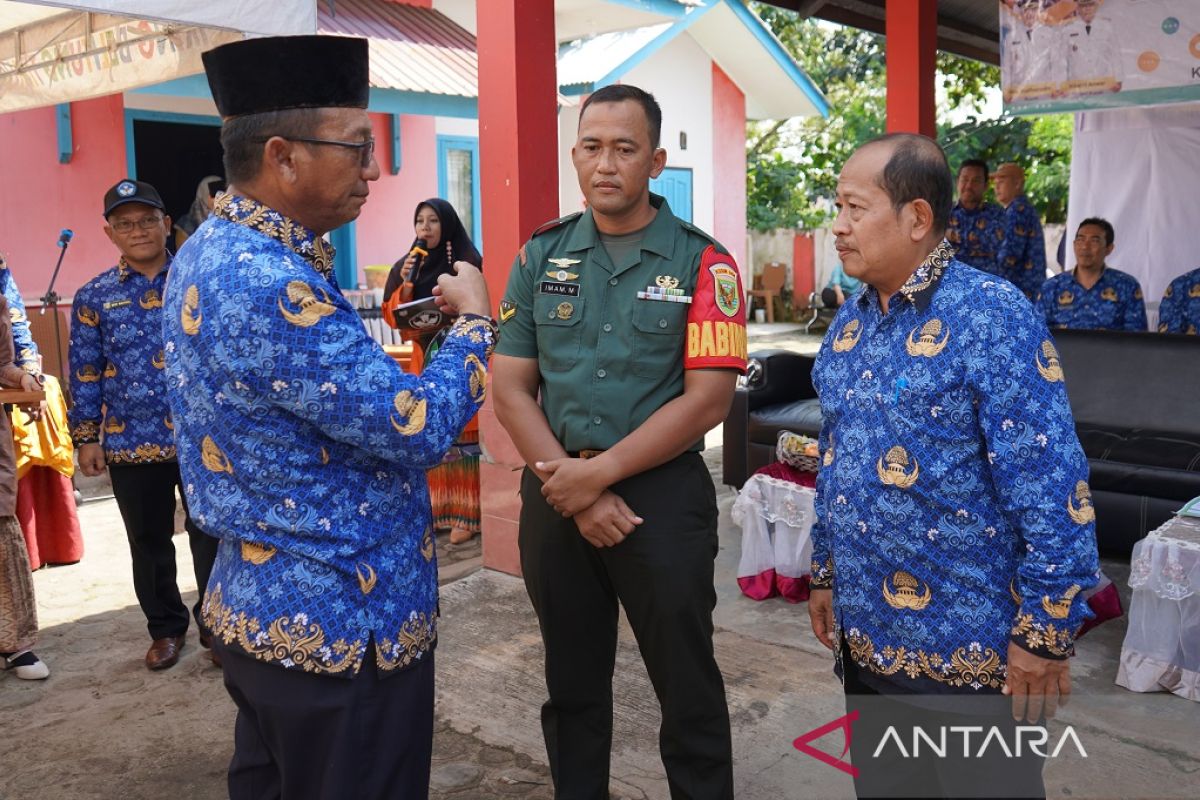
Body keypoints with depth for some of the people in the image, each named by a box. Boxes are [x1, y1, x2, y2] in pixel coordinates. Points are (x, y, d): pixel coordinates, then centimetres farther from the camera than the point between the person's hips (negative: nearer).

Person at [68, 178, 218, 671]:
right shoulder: (94, 297, 3)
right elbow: (85, 374, 5)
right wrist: (86, 437, 2)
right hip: (131, 444, 2)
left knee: (210, 534, 7)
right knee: (149, 544, 13)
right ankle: (166, 628, 31)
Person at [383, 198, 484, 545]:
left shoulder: (468, 263, -4)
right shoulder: (405, 266, 11)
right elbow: (392, 316, 7)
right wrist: (406, 286, -9)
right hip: (425, 359, 5)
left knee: (462, 435, -5)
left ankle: (467, 513, 0)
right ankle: (435, 508, 15)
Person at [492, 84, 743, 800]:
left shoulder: (702, 263, -5)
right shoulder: (541, 256, 4)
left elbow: (707, 399, -12)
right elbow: (510, 387, 1)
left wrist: (597, 473, -15)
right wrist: (568, 488, -10)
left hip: (664, 495, -3)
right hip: (555, 497, 4)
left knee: (688, 686, 9)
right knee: (571, 681, 18)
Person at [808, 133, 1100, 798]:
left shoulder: (991, 316, -16)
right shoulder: (848, 322, 6)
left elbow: (1051, 485, -18)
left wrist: (1046, 631, -17)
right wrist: (825, 572, 16)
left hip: (966, 643, -7)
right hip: (865, 635, 7)